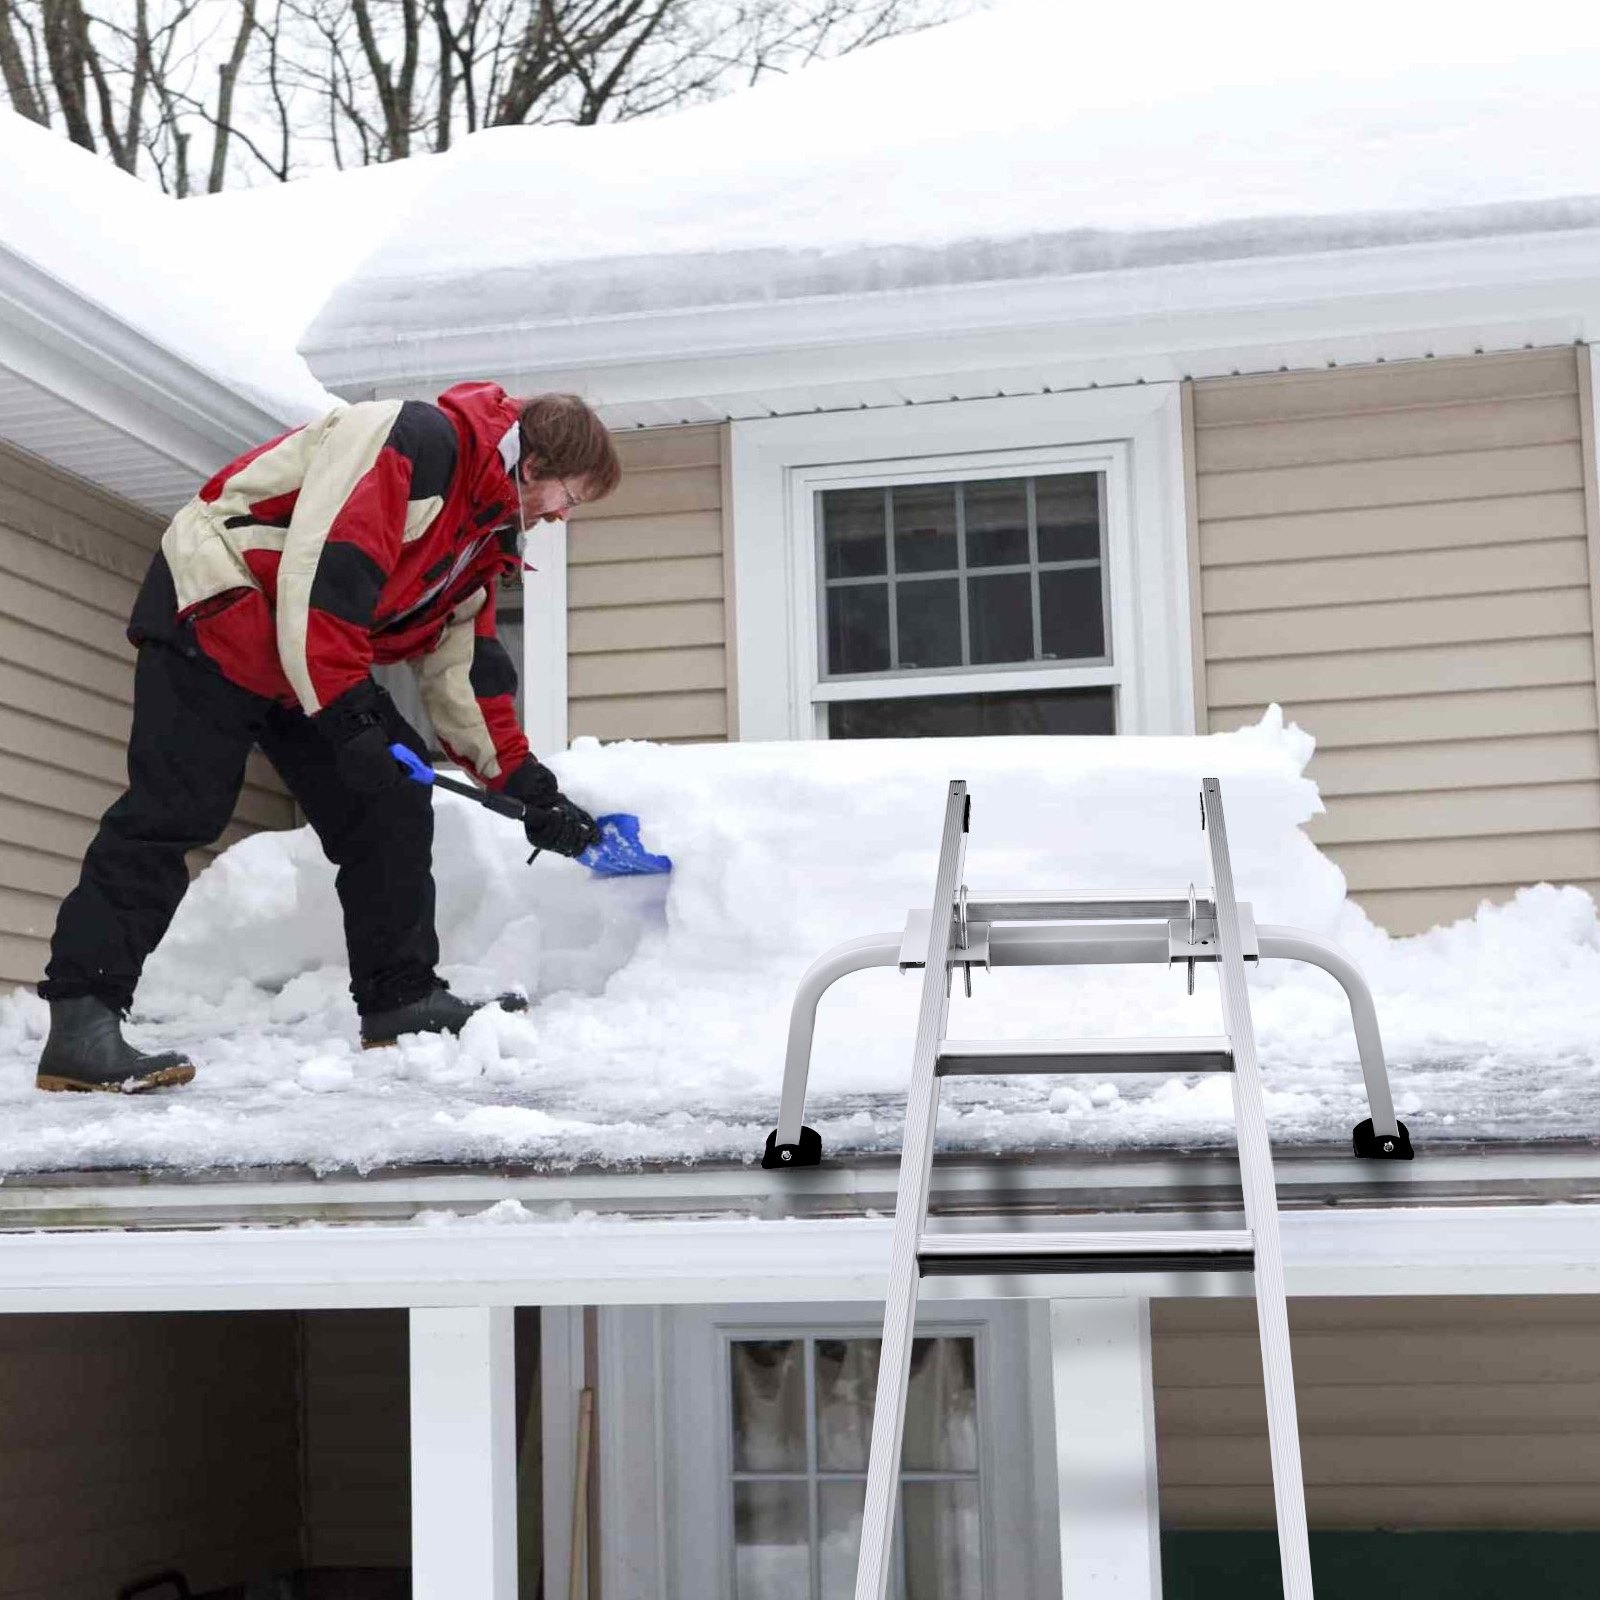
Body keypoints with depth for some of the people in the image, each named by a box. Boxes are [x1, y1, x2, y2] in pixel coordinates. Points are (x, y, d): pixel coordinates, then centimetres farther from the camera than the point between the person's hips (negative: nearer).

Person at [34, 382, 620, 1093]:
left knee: (392, 805, 3)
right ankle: (79, 1021, -16)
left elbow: (462, 667, 16)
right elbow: (324, 568, -28)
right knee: (172, 813, -16)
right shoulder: (417, 441, -19)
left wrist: (530, 787, 11)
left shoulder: (482, 528, 13)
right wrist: (348, 714, -29)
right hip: (216, 613, -10)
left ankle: (399, 997, 9)